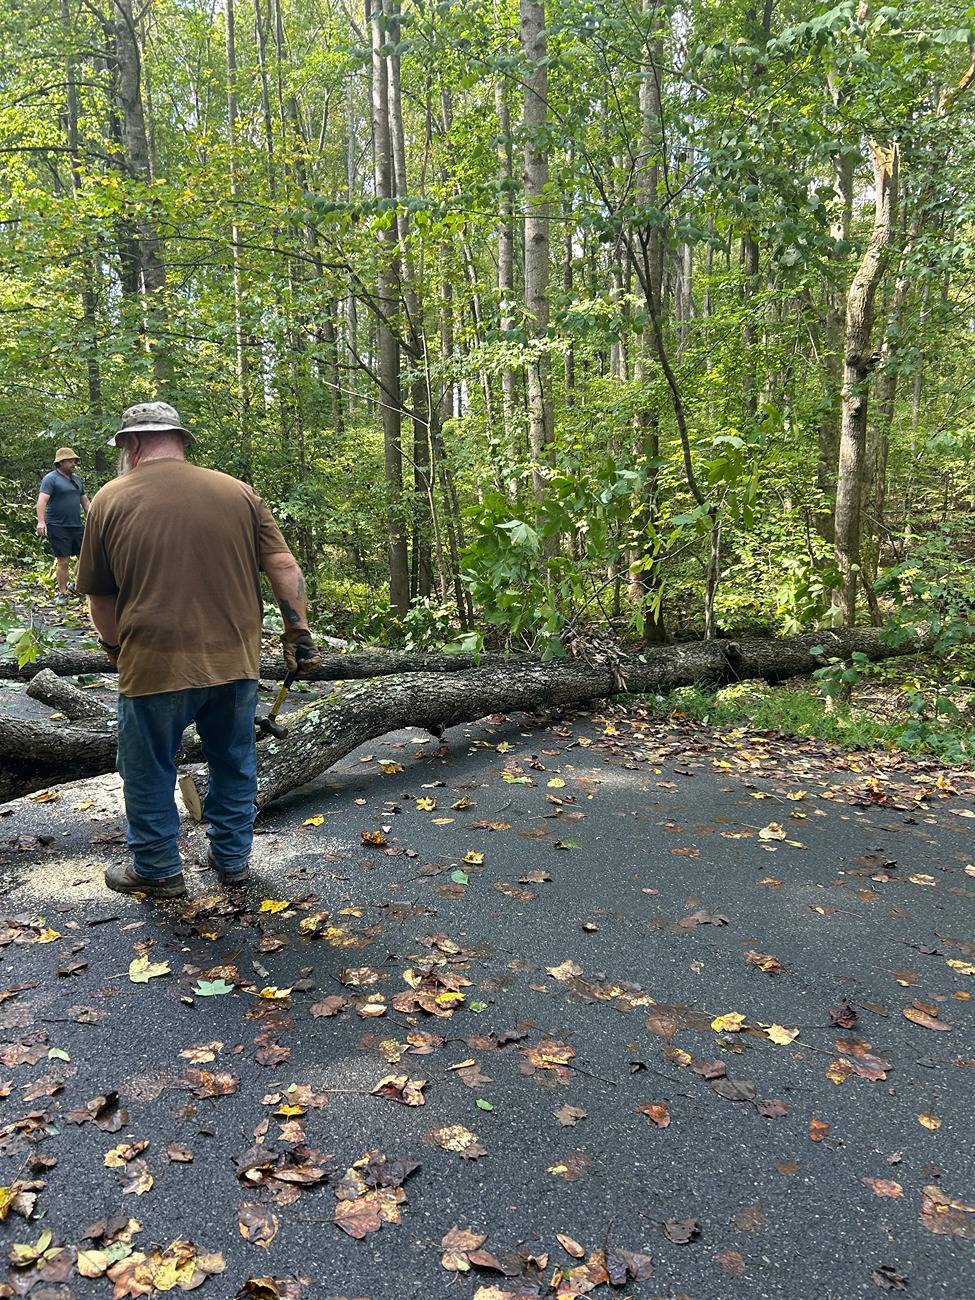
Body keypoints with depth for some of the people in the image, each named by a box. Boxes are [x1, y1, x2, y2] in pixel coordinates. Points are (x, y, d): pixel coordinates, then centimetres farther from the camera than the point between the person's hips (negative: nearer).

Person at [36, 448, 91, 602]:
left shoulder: (76, 479, 16)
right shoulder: (51, 478, -7)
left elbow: (85, 502, 23)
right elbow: (42, 500, -18)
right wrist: (41, 521, -30)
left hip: (77, 526, 6)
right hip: (58, 527, -6)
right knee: (63, 561, -4)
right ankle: (62, 593, 8)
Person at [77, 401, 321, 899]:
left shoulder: (111, 500, -1)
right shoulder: (237, 491, 4)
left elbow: (98, 594, 7)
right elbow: (284, 567, -1)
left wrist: (116, 648, 22)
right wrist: (299, 633, 6)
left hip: (156, 666, -3)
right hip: (235, 662, 3)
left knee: (149, 774, 16)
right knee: (234, 765, 20)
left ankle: (158, 872, 29)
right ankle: (232, 857, 34)